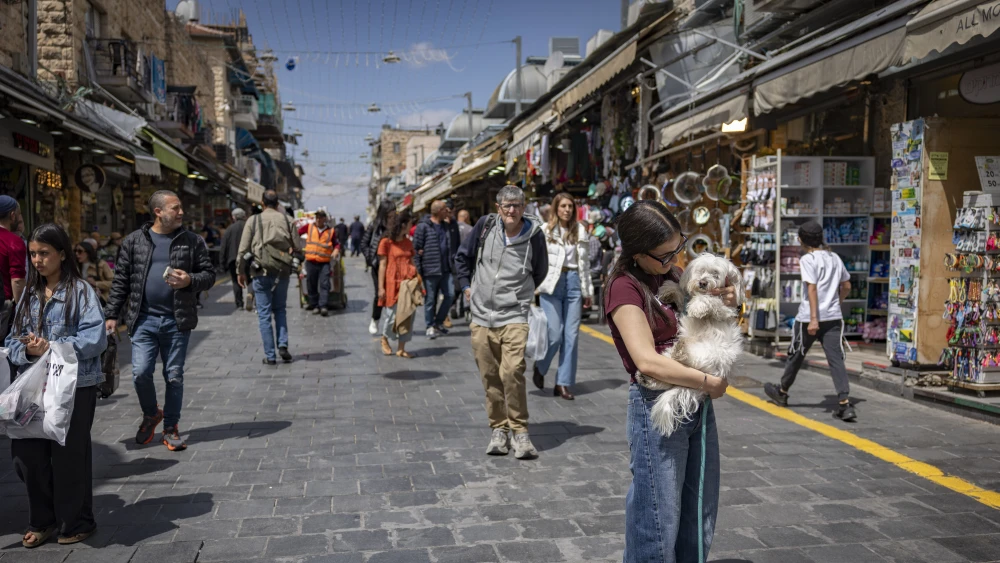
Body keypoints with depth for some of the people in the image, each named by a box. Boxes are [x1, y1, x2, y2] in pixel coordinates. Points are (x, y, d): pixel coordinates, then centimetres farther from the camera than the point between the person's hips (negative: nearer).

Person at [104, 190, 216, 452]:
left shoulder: (193, 241, 4)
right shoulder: (134, 241, 5)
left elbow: (209, 275, 7)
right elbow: (120, 280, 6)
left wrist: (190, 281, -14)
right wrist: (112, 315, 3)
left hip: (177, 321, 0)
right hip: (144, 320, 0)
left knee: (174, 376, 6)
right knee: (140, 373, -5)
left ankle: (170, 428, 20)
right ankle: (150, 414, 24)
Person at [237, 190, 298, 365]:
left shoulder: (254, 221, -2)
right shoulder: (286, 220, 1)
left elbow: (243, 249, -2)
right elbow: (296, 245, 1)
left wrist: (240, 271, 7)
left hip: (262, 273, -2)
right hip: (282, 272, 2)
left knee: (264, 314, 5)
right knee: (280, 309, 19)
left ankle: (270, 356, 5)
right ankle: (283, 344, 2)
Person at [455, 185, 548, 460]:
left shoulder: (534, 234, -3)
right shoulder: (485, 225, 1)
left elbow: (540, 272, 14)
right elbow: (463, 257, 17)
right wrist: (466, 285, 13)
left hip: (514, 316, -3)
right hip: (482, 316, 3)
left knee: (512, 372, -17)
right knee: (490, 377, 8)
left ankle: (520, 432, -4)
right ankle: (499, 429, 21)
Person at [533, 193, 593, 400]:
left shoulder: (580, 231, 11)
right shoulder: (545, 231, 1)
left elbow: (585, 263, 14)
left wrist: (588, 291, 13)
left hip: (573, 282, 3)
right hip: (551, 284, -3)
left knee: (571, 335, 1)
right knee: (555, 334, -8)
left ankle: (563, 383, 9)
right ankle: (539, 368, 22)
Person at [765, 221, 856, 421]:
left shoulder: (807, 259, -8)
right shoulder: (835, 258, 12)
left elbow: (812, 288, -17)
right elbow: (846, 287, 18)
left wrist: (814, 319, -21)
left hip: (809, 318, -5)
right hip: (834, 317, 5)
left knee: (796, 355, 13)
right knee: (836, 360, -1)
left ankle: (782, 392, 32)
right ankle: (845, 404, -12)